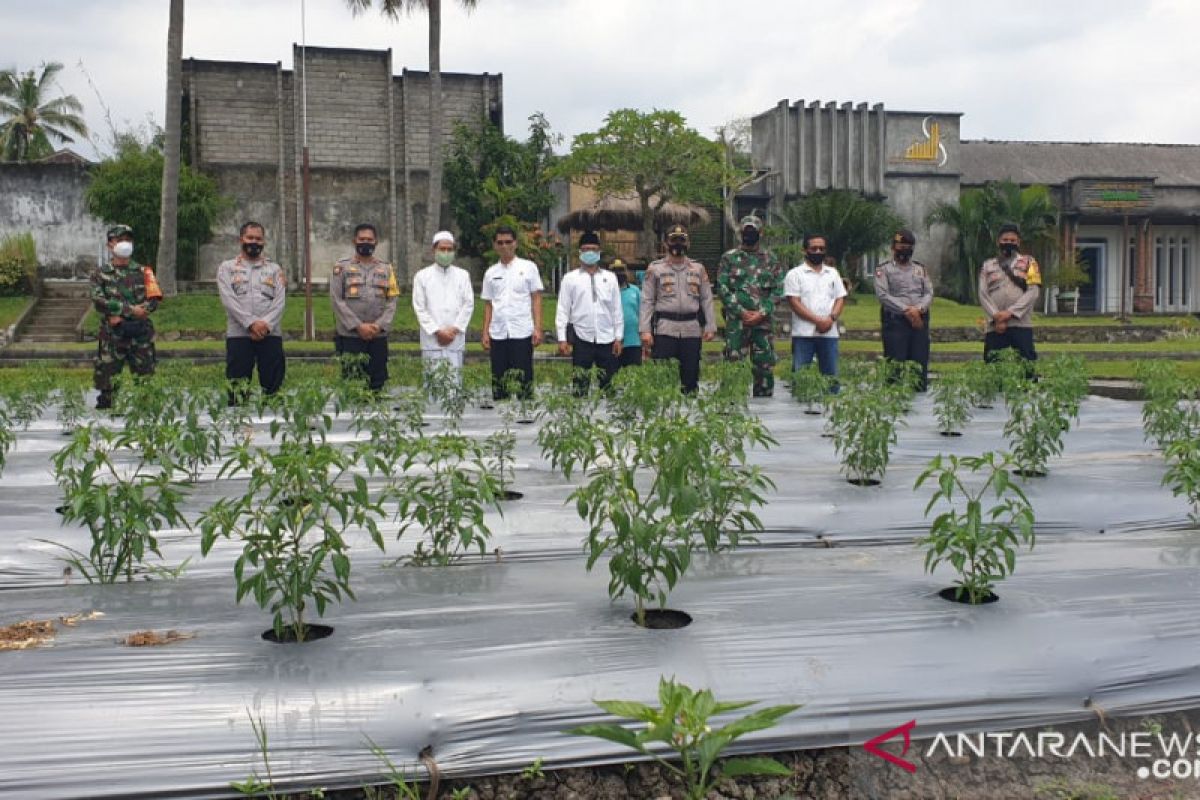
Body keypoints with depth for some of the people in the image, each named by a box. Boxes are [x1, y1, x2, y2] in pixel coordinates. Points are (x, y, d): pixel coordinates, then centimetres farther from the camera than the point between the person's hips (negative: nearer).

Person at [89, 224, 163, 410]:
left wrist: (120, 315, -12)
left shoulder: (143, 272, 11)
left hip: (141, 334, 1)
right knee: (106, 380, -1)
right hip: (111, 336, -1)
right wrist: (129, 309, -18)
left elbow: (153, 300, -1)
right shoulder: (100, 274, 7)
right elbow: (99, 301, -8)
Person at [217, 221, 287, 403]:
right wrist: (251, 323, -16)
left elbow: (280, 301, 2)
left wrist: (266, 325, -14)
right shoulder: (227, 268, 10)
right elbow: (228, 299, -4)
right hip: (238, 334, -1)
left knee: (273, 386, 1)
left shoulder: (275, 269, 15)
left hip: (271, 334, 1)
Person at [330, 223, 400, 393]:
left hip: (378, 336, 3)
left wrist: (379, 325, -9)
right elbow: (337, 300, -4)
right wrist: (358, 326, -12)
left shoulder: (386, 269, 11)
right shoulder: (342, 267, 3)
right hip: (350, 336, -3)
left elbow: (392, 301, 6)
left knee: (377, 383, 6)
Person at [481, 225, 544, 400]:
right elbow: (488, 305, 14)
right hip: (498, 334, 3)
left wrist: (538, 328, -7)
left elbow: (536, 299, 2)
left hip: (522, 333, -3)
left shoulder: (528, 267, 5)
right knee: (499, 380, 5)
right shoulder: (491, 272, 13)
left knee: (523, 379, -3)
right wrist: (485, 332, 6)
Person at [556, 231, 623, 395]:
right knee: (580, 383, 1)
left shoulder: (610, 277, 9)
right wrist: (562, 339, -6)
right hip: (582, 339, -2)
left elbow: (617, 309, 9)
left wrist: (618, 338, 4)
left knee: (608, 383, 4)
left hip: (607, 339, 2)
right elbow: (562, 310, 1)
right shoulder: (570, 278, 4)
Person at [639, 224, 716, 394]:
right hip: (664, 329, -2)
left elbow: (707, 299, 11)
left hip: (692, 329, 2)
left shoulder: (698, 268, 13)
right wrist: (645, 329, -7)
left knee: (691, 375, 6)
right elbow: (647, 301, 1)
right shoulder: (655, 268, 5)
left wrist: (710, 326, 2)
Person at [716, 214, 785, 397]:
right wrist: (741, 312, -10)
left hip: (764, 320, 1)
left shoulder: (771, 259, 10)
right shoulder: (729, 258, 5)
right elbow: (722, 288, -1)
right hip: (736, 321, -1)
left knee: (765, 365, 3)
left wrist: (762, 313, -8)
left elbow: (778, 290, 5)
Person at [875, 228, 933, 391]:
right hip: (895, 322, -4)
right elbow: (883, 295, -9)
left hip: (920, 321, 4)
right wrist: (906, 310, -16)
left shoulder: (921, 268, 17)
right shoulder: (883, 269, 4)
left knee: (920, 364, 4)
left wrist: (919, 309, -13)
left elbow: (929, 293, 8)